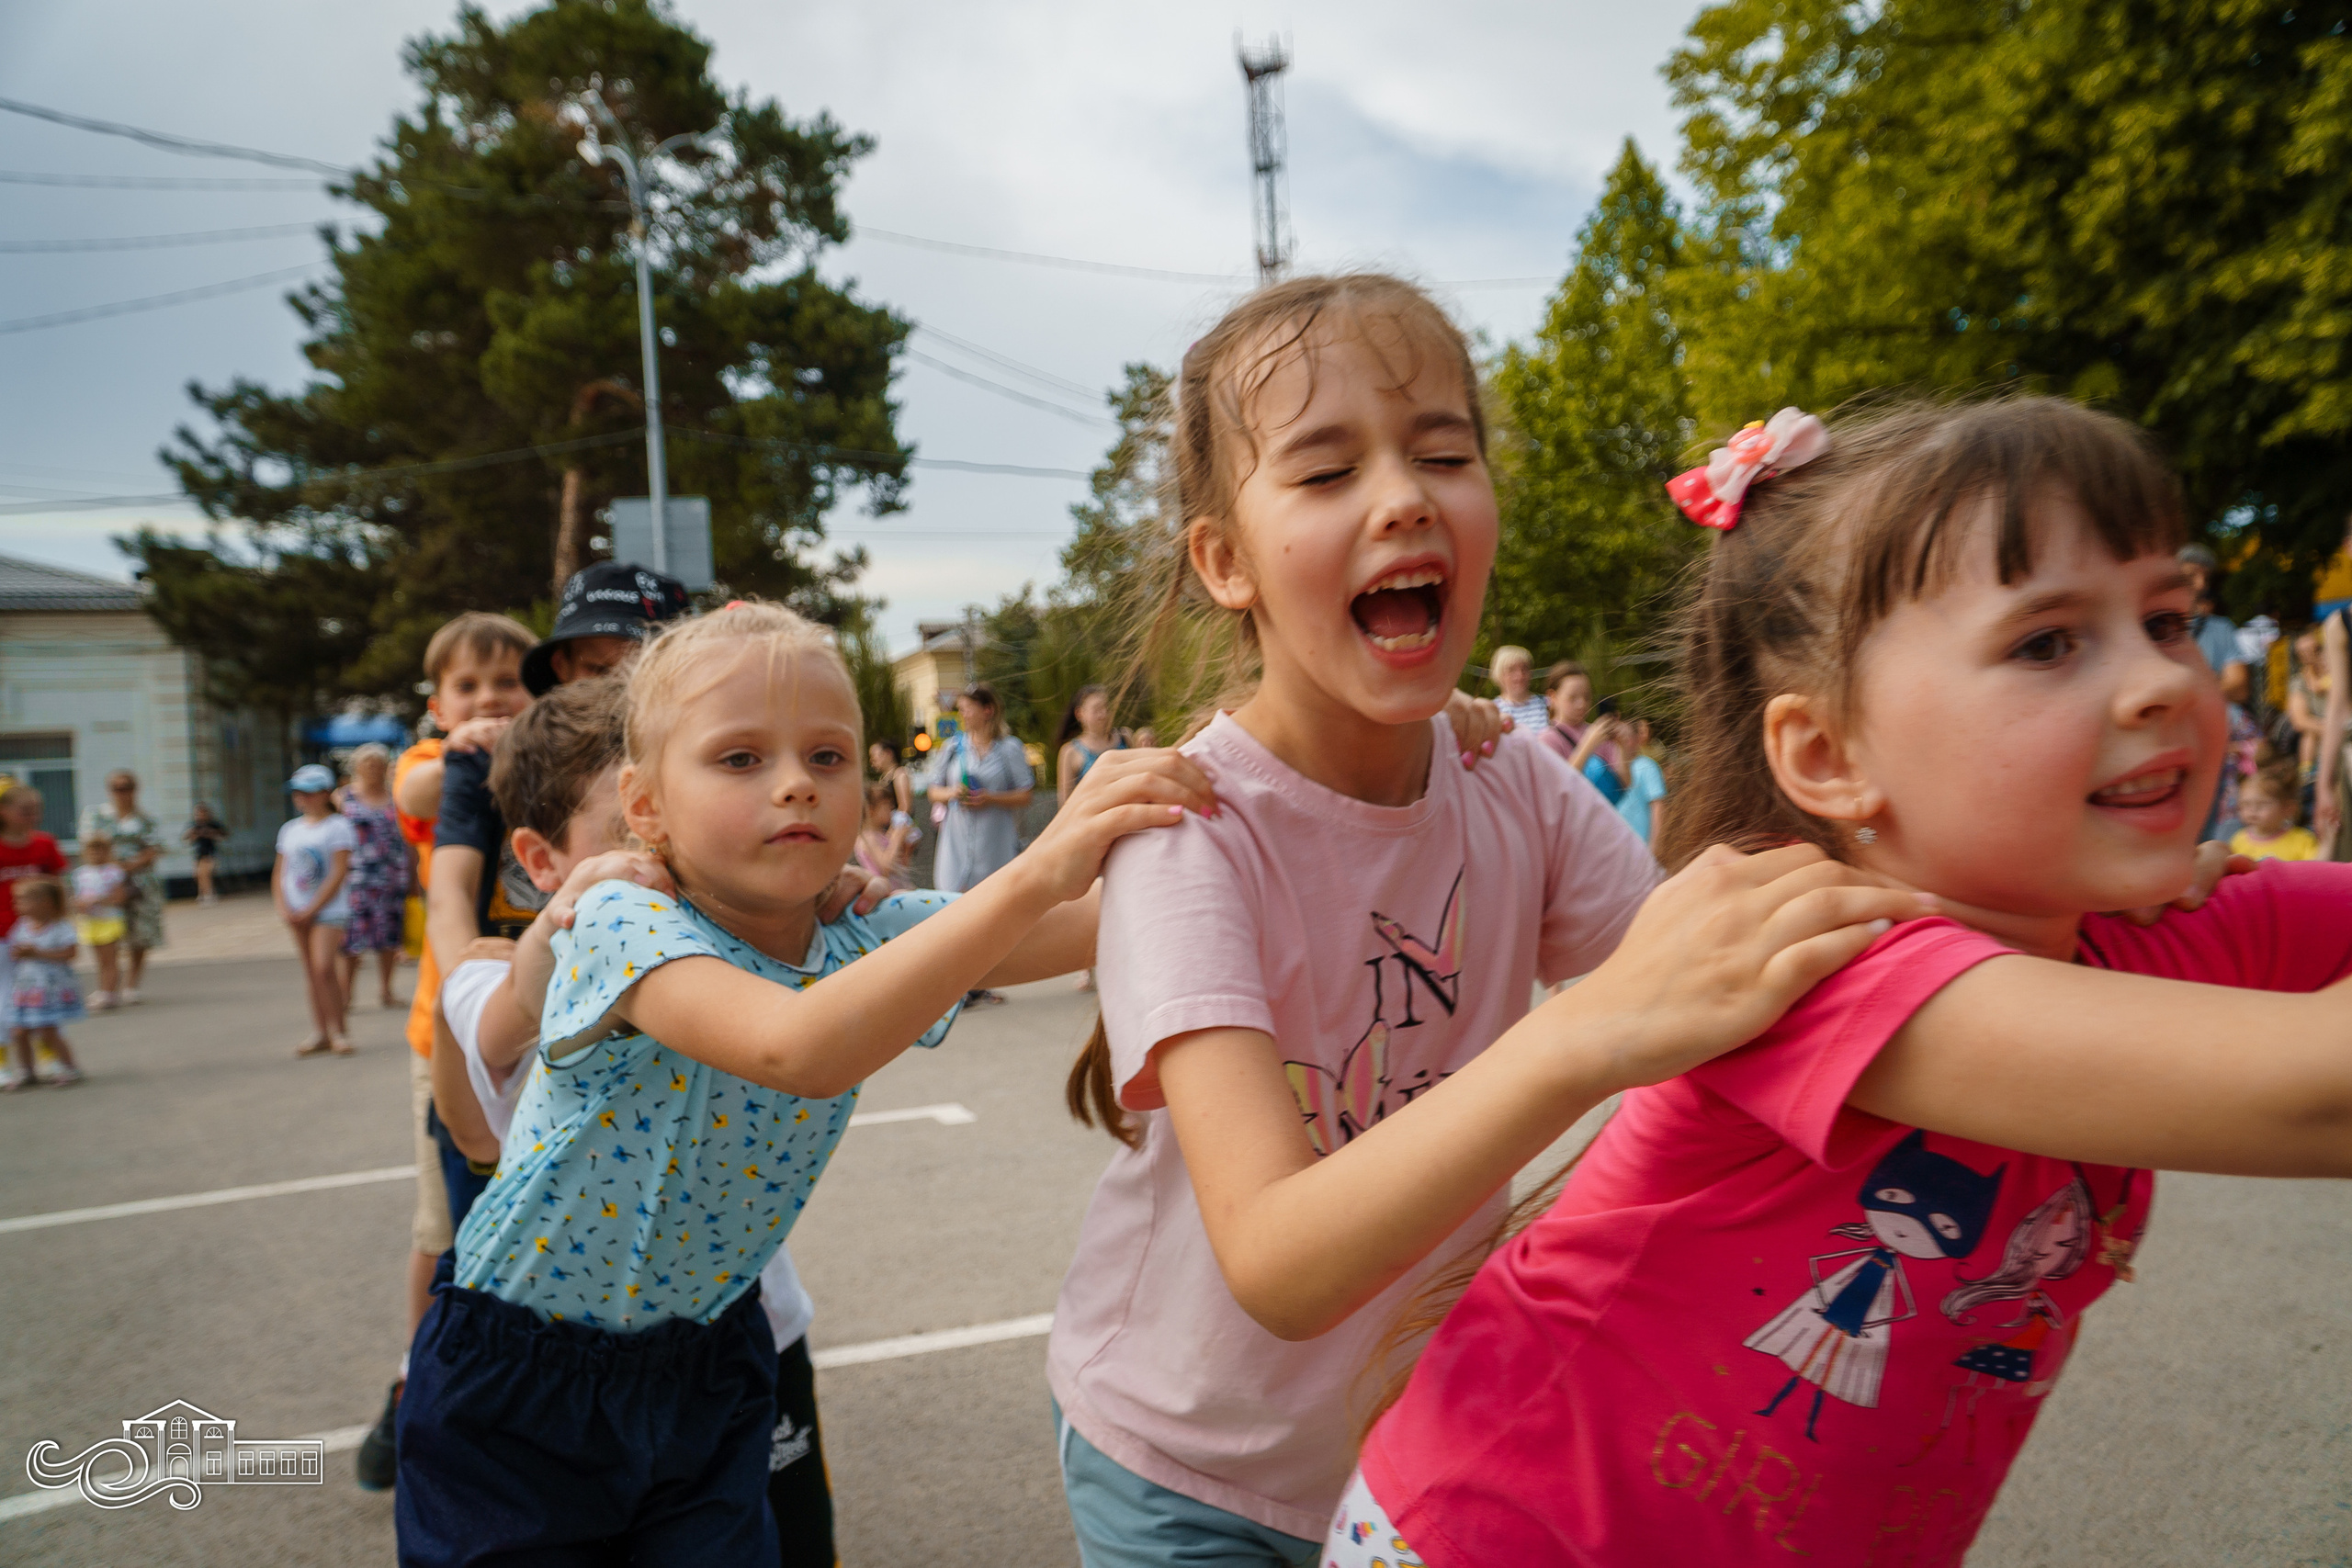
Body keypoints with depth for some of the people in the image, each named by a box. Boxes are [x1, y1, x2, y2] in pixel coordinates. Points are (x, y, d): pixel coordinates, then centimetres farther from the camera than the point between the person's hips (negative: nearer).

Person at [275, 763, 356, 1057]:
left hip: (328, 909, -6)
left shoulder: (338, 826, -5)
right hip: (298, 914, 6)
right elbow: (279, 872, 13)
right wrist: (284, 908, -3)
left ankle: (338, 1031, -6)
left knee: (324, 968, -15)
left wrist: (311, 909, -14)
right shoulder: (290, 829, 13)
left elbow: (339, 872, -11)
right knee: (310, 971, 7)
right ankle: (319, 1033, 11)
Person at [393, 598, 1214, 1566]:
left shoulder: (870, 942, -10)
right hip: (518, 1384, -4)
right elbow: (797, 1049, -46)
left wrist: (1178, 833, -40)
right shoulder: (624, 929, -26)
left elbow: (1098, 921, -21)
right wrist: (1030, 874, -53)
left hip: (708, 1366, 4)